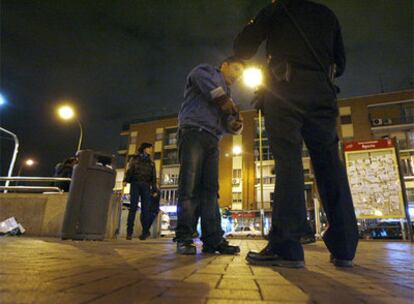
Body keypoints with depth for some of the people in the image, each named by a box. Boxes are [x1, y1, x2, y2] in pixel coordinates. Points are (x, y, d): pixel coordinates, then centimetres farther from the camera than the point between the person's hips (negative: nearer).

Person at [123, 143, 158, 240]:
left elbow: (153, 177, 18)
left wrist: (154, 190, 9)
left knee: (145, 208, -6)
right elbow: (130, 170, 5)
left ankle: (145, 231, -3)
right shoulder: (135, 159, 18)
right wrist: (126, 180, -13)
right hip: (135, 184, -2)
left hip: (146, 186, 2)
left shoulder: (151, 162, 23)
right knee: (133, 207, -9)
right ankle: (129, 231, -8)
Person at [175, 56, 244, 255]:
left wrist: (235, 124, -1)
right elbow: (212, 89, -10)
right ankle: (184, 238, -10)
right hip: (194, 132, -7)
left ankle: (213, 239, -5)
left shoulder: (226, 92, 32)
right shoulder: (206, 71, 15)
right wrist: (230, 105, -1)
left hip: (212, 140, 7)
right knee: (190, 186, -13)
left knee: (210, 189, -3)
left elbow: (226, 124, 20)